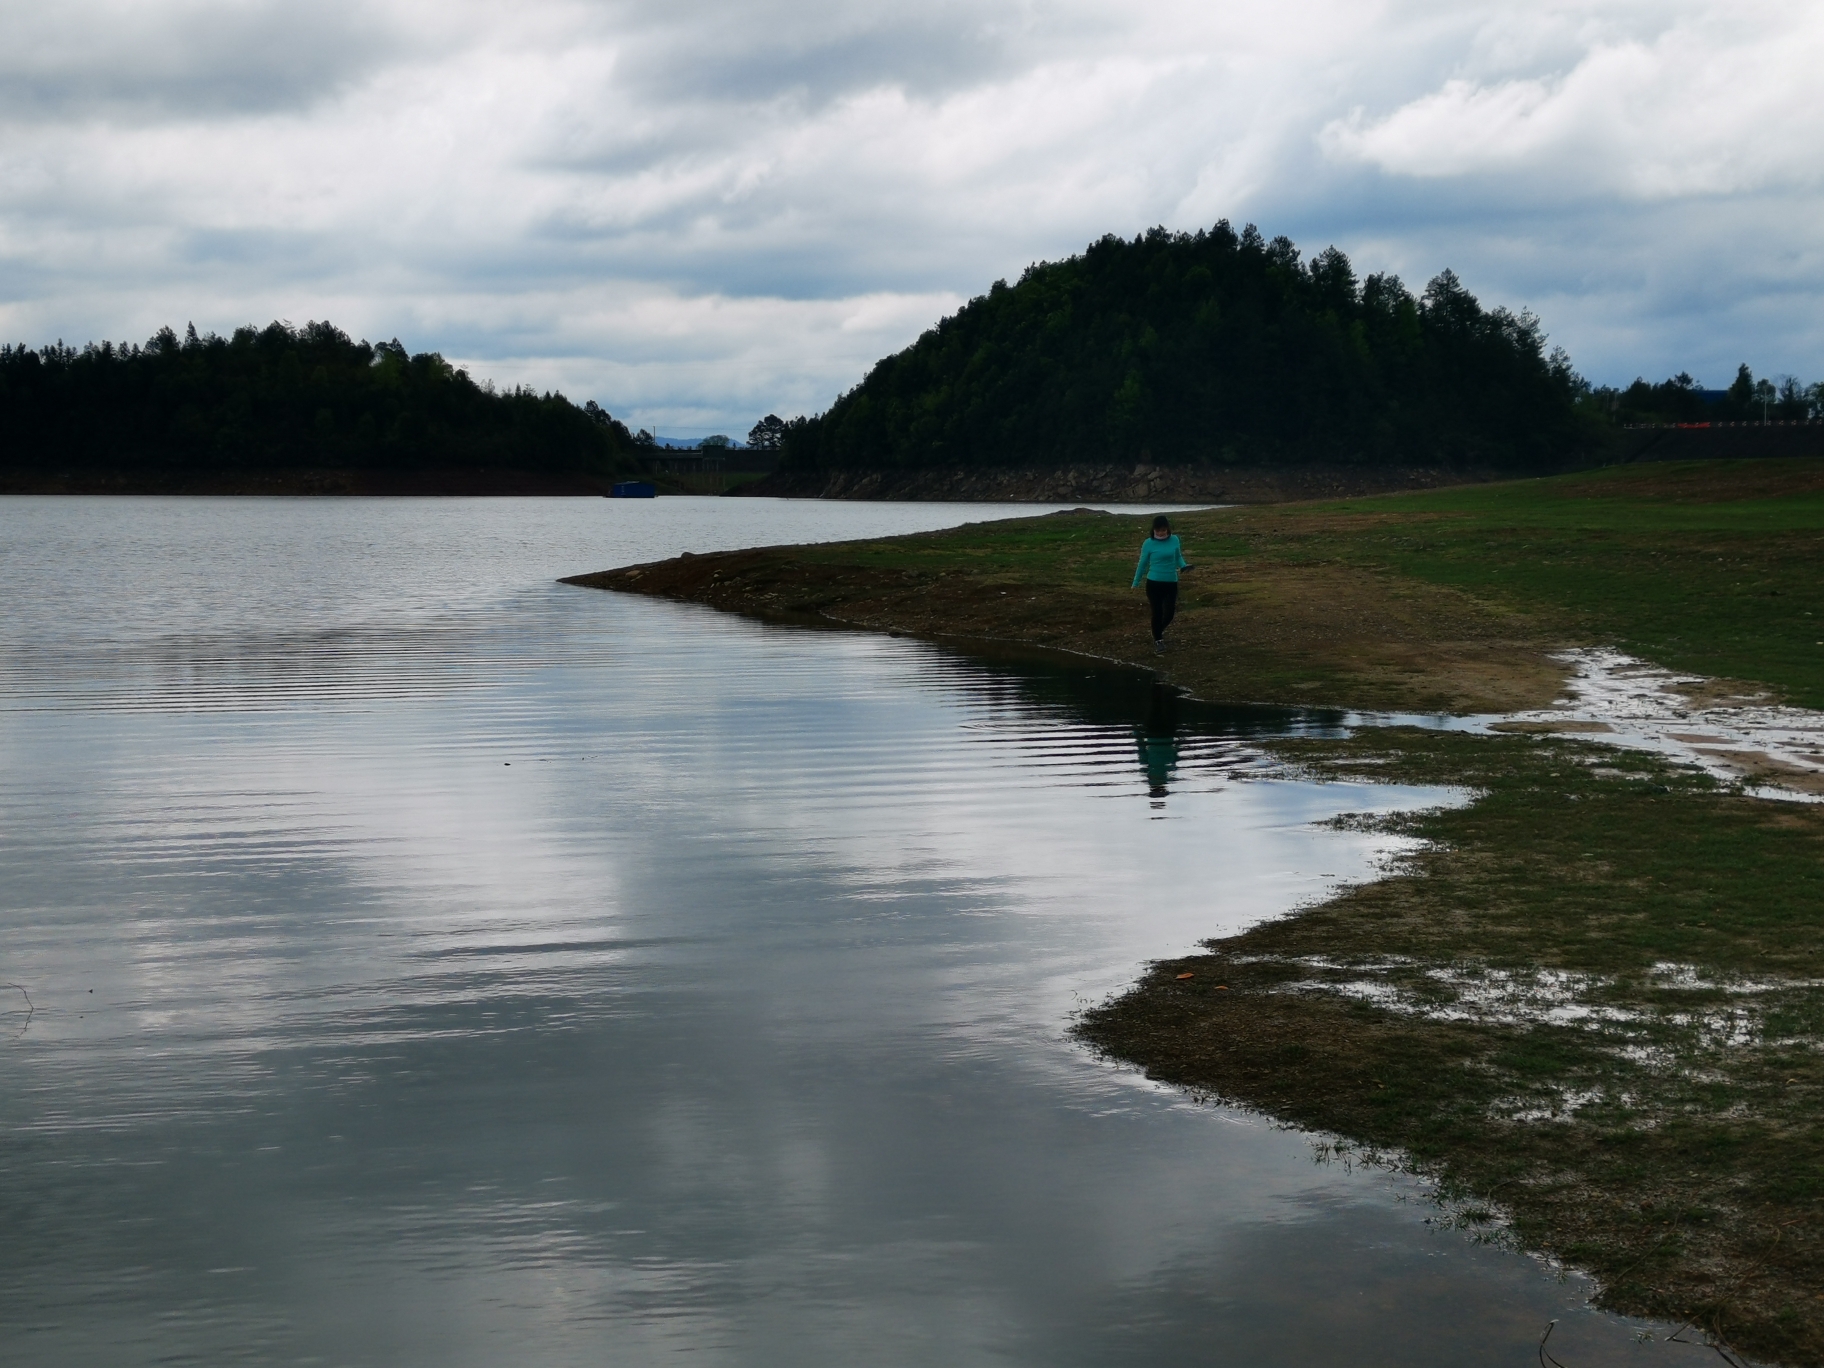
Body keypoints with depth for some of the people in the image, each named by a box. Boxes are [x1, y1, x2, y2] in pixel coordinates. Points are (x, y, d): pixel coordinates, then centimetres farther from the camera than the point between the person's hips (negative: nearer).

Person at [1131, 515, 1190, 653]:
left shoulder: (1174, 540, -1)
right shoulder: (1148, 543, -7)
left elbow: (1178, 558, 12)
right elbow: (1143, 564, 2)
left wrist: (1184, 565, -10)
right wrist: (1136, 583, 6)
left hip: (1171, 583, 2)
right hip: (1154, 583, -2)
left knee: (1169, 613, 4)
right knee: (1157, 612, -1)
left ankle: (1159, 632, 35)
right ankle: (1158, 640, 17)